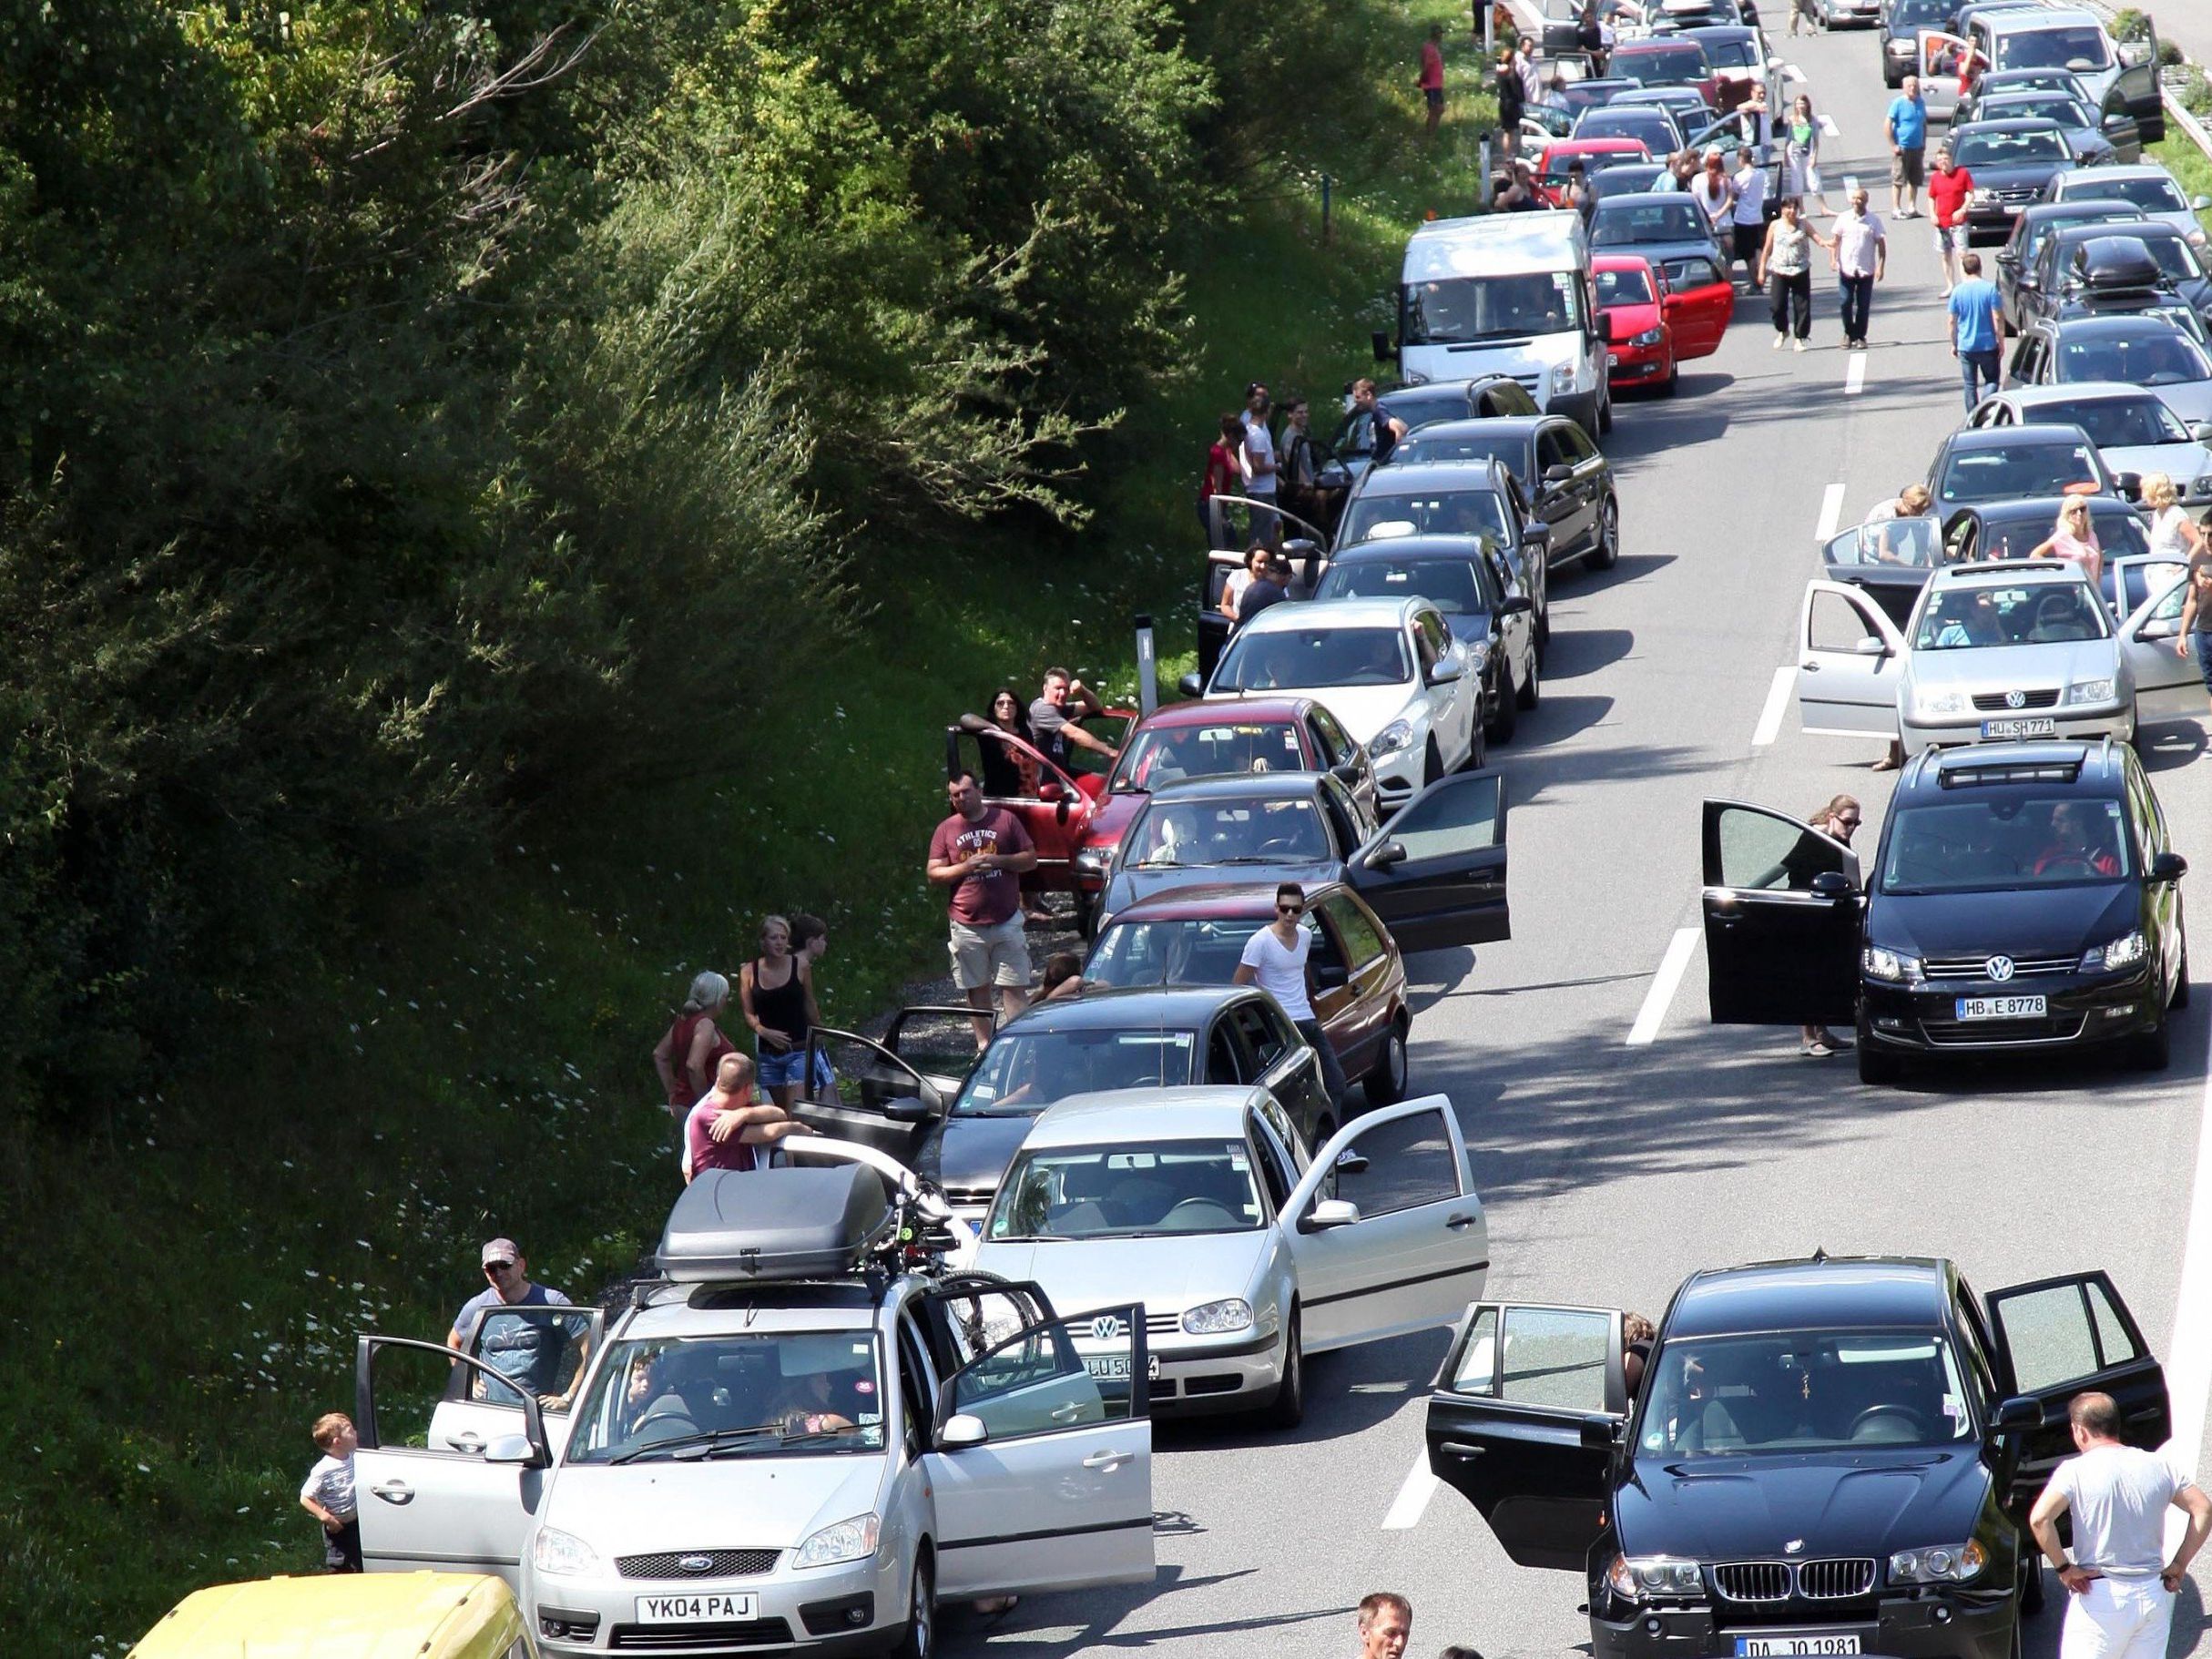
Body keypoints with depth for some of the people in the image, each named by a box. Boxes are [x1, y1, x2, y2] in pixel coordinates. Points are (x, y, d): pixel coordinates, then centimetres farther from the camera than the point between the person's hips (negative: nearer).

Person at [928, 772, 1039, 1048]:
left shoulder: (1005, 820, 4)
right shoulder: (946, 830, 6)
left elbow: (1031, 859, 4)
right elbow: (933, 875, 3)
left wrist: (998, 861, -13)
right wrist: (965, 867, -13)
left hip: (1006, 919, -1)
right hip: (966, 925, 1)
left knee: (1014, 987, -4)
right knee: (976, 989, 5)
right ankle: (984, 1045, 11)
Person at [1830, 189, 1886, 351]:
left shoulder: (1873, 221, 1)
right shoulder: (1844, 219, 3)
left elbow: (1881, 245, 2)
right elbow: (1835, 241, 6)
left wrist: (1881, 266, -8)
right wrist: (1833, 259, -9)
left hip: (1866, 271, 0)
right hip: (1846, 269, 0)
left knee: (1863, 306, 3)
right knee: (1845, 302, -4)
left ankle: (1860, 336, 14)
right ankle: (1849, 333, 13)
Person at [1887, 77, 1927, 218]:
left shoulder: (1921, 103, 9)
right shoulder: (1898, 103, -8)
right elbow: (1887, 125, -10)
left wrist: (1924, 143, 13)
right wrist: (1893, 145, -13)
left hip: (1917, 148, 6)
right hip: (1902, 147, -6)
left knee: (1915, 180, 10)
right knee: (1898, 180, -4)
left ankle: (1912, 208, 18)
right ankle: (1896, 209, -1)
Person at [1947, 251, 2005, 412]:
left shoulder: (1958, 292, -4)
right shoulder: (1990, 289, -10)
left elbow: (1953, 321, 0)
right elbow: (1997, 318, -10)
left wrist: (1954, 344, 12)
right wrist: (2001, 341, 1)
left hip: (1966, 346, 1)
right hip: (1988, 345, -1)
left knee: (1970, 385, 10)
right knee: (1992, 380, 10)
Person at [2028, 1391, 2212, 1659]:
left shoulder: (2076, 1470, -9)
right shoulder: (2161, 1465, 4)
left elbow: (2040, 1519, -22)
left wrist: (2063, 1567, -10)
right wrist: (2179, 1565, 7)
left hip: (2101, 1596, -4)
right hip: (2154, 1594, 4)